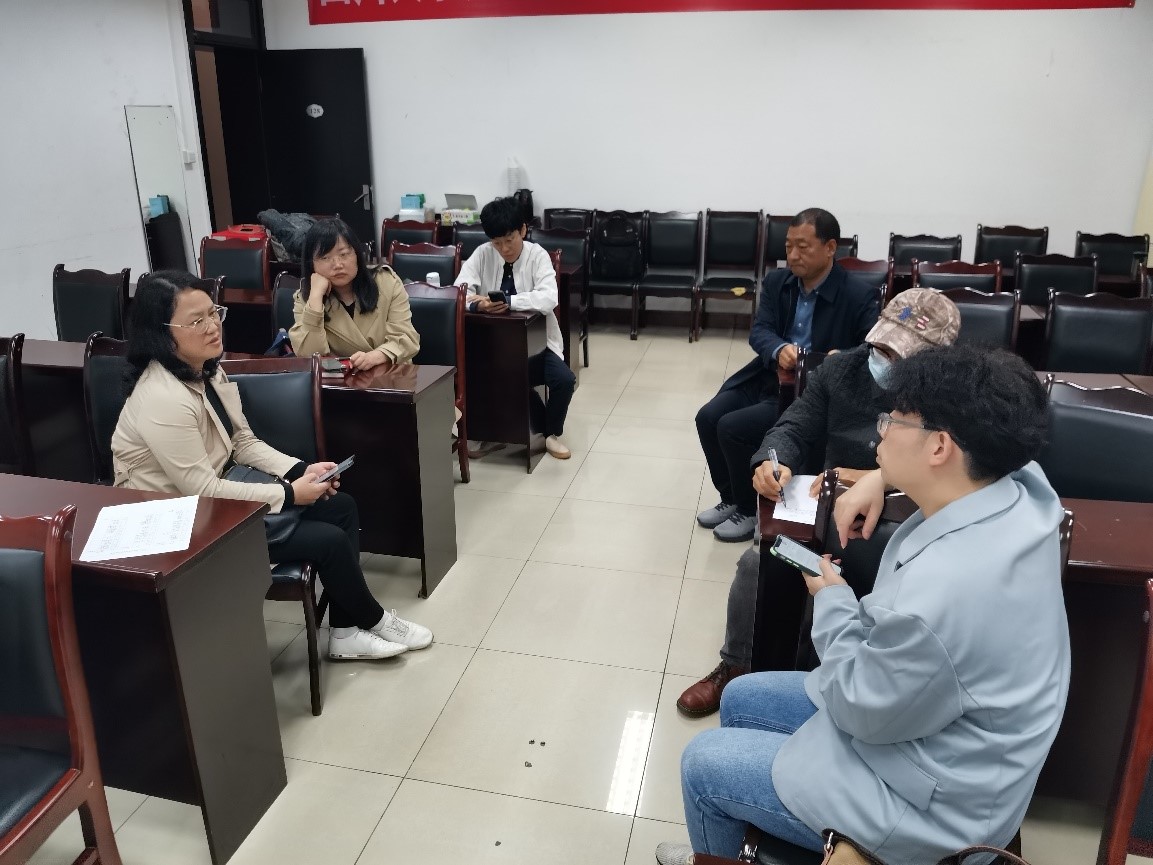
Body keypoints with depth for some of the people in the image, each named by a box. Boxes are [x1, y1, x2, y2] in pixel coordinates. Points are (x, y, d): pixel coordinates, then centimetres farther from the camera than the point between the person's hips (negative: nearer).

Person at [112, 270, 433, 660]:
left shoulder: (207, 370, 0)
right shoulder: (162, 399, -28)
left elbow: (245, 442, 7)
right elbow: (201, 490, -26)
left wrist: (299, 470, -9)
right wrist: (289, 493, -19)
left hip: (210, 499, 9)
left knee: (340, 505, -1)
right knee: (328, 539, -14)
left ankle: (346, 631, 7)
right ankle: (373, 620, 14)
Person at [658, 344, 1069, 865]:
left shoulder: (940, 594, -40)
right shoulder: (1025, 487, -14)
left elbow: (860, 709, -23)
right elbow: (988, 443, 12)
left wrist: (831, 600, -9)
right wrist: (882, 479, -1)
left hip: (926, 804, -8)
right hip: (917, 706, 9)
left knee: (702, 763, 4)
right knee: (739, 700, 19)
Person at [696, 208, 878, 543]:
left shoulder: (859, 295, -14)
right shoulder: (776, 281, 4)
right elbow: (759, 331, -5)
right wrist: (779, 349, -28)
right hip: (767, 377, 7)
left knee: (733, 427, -21)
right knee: (708, 417, -10)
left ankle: (749, 511, 3)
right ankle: (730, 499, 12)